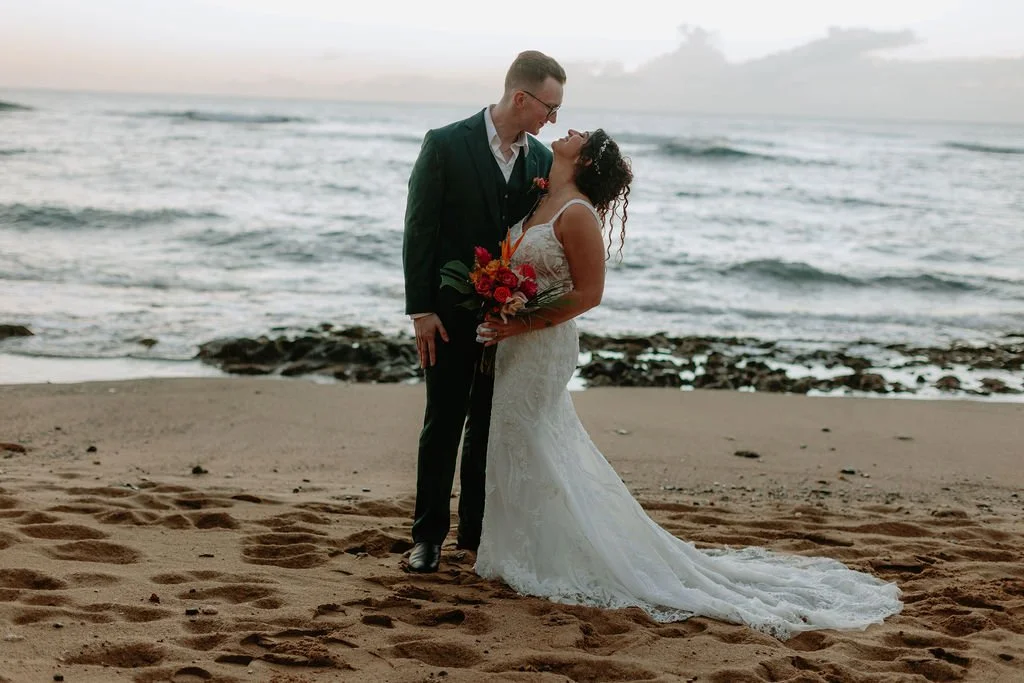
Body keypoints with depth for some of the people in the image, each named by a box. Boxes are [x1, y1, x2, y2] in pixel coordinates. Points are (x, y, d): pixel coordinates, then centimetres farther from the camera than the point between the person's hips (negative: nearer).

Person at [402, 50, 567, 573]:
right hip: (452, 311, -4)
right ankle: (428, 534, 13)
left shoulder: (541, 160, 4)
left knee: (489, 427, 11)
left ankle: (477, 530, 21)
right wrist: (421, 309, -13)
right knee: (443, 423, 3)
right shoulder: (446, 144, -9)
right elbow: (419, 230, -9)